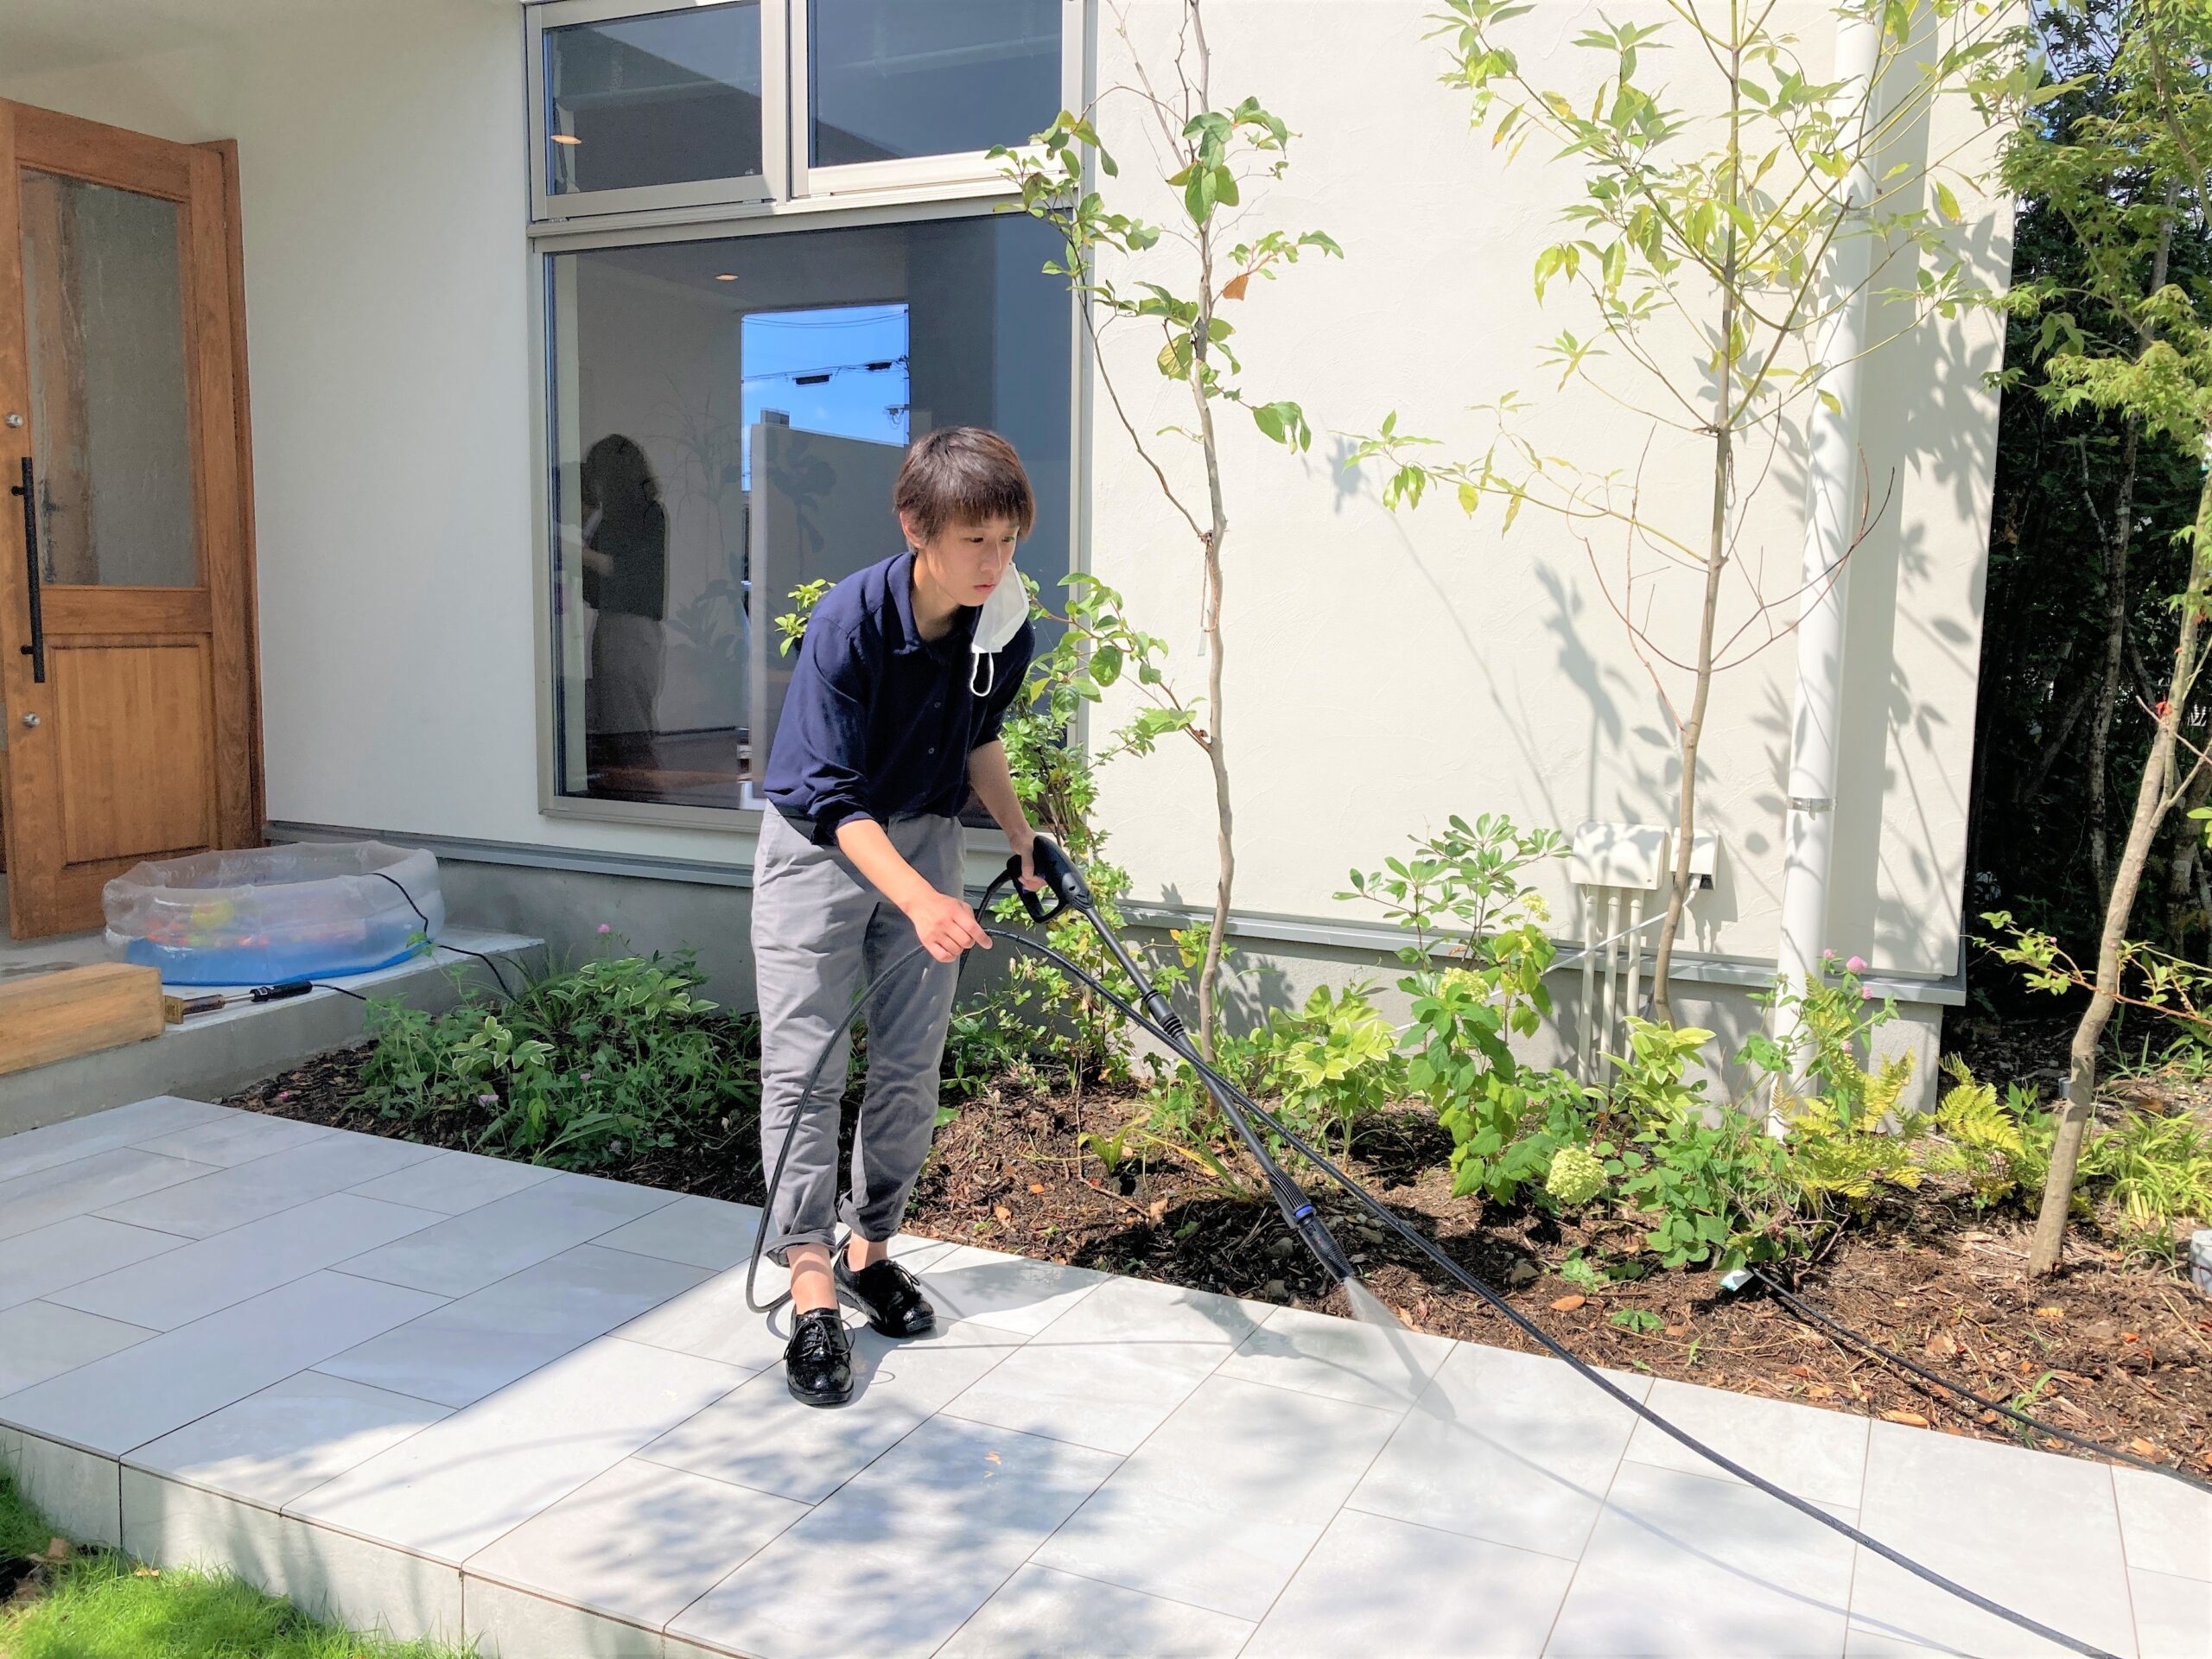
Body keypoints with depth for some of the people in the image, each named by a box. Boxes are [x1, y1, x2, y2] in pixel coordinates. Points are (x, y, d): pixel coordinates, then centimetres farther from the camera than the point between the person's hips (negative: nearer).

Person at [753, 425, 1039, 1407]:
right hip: (821, 843, -5)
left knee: (911, 1069, 7)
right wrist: (919, 899, -41)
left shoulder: (1004, 632, -10)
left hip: (925, 839, 5)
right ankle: (812, 1293, -1)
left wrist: (1022, 836, 6)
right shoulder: (848, 621, -27)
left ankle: (870, 1249, 25)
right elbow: (830, 796, -28)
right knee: (804, 1065, -7)